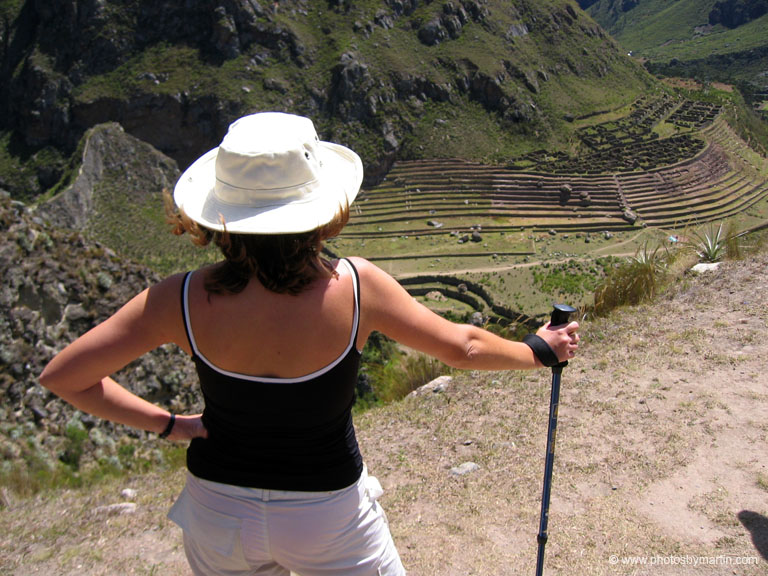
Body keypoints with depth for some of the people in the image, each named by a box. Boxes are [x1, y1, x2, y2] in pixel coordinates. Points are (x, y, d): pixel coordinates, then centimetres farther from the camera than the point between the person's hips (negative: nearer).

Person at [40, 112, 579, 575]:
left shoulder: (183, 301, -21)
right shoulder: (354, 286, -24)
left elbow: (62, 376, -12)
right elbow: (463, 347, -11)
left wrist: (167, 423, -5)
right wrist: (540, 350, 7)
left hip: (218, 511, 2)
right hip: (327, 515, -1)